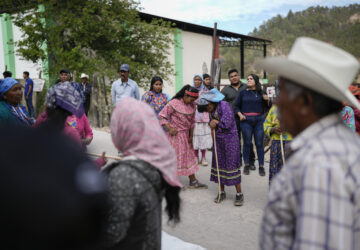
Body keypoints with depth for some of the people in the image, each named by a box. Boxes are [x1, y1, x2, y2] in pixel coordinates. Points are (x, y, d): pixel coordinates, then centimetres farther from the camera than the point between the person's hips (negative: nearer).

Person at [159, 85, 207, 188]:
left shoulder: (192, 106, 3)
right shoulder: (174, 103, -16)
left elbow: (192, 122, 11)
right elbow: (162, 115, -13)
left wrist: (191, 136, 10)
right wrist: (169, 128, -19)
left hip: (185, 135, 7)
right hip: (175, 134, -7)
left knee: (189, 156, 11)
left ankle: (193, 181, 20)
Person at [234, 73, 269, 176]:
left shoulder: (261, 93, 7)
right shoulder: (243, 93, 8)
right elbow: (236, 105, 12)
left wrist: (267, 100, -10)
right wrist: (240, 115, -3)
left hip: (259, 120, 0)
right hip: (246, 120, 0)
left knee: (259, 143, 0)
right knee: (247, 143, 3)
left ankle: (261, 166, 8)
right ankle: (247, 165, 14)